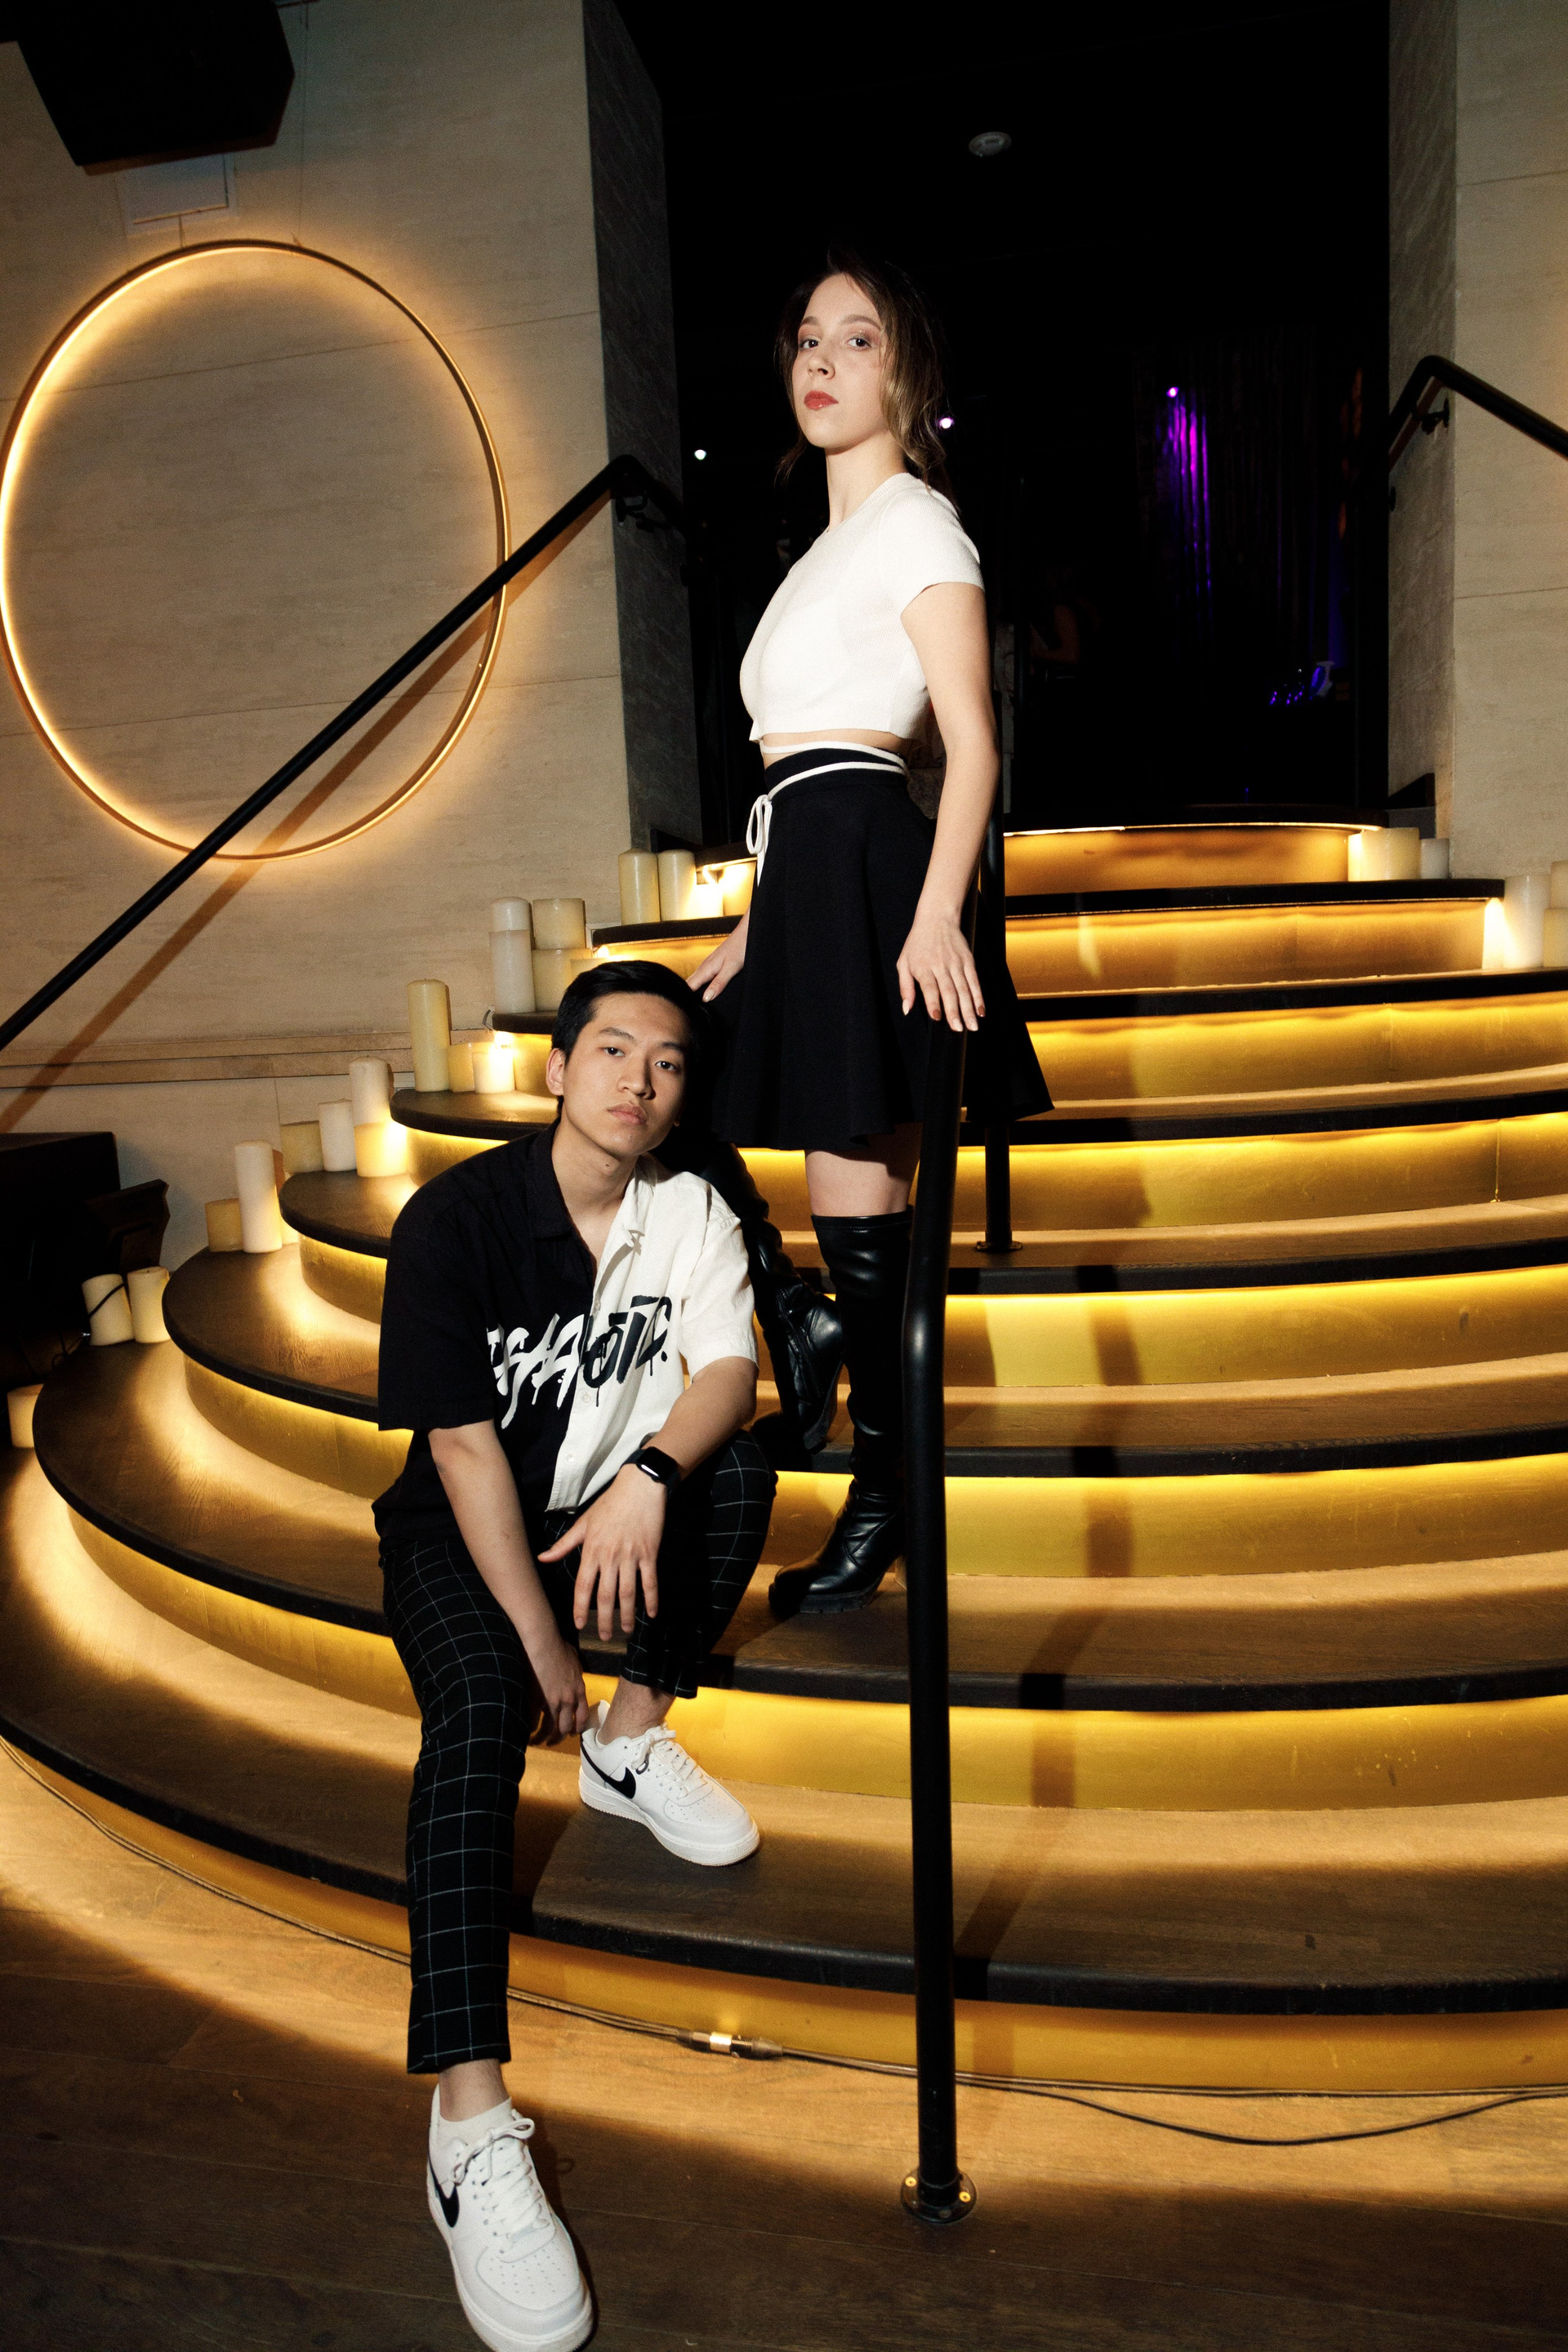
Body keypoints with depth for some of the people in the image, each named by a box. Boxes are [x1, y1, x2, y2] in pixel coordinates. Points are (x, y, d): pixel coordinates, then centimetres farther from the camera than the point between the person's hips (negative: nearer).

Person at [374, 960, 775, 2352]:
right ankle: (470, 2124, -31)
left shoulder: (689, 1213, -6)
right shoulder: (455, 1218, -19)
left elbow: (730, 1374, -15)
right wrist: (539, 1637, -19)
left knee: (738, 1468, -24)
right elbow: (464, 1448, -19)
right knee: (482, 1704, -30)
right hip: (463, 1526, -4)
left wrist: (650, 1478, -36)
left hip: (618, 1508, 4)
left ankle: (632, 1739, -4)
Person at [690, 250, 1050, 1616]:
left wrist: (935, 915, -24)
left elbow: (973, 743, -11)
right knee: (861, 1213, 10)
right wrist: (755, 932, 22)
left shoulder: (915, 521, 0)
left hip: (866, 866, -9)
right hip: (810, 879, 9)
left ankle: (887, 1503, 3)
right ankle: (888, 1486, 19)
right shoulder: (835, 542, 26)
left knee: (859, 1214, -8)